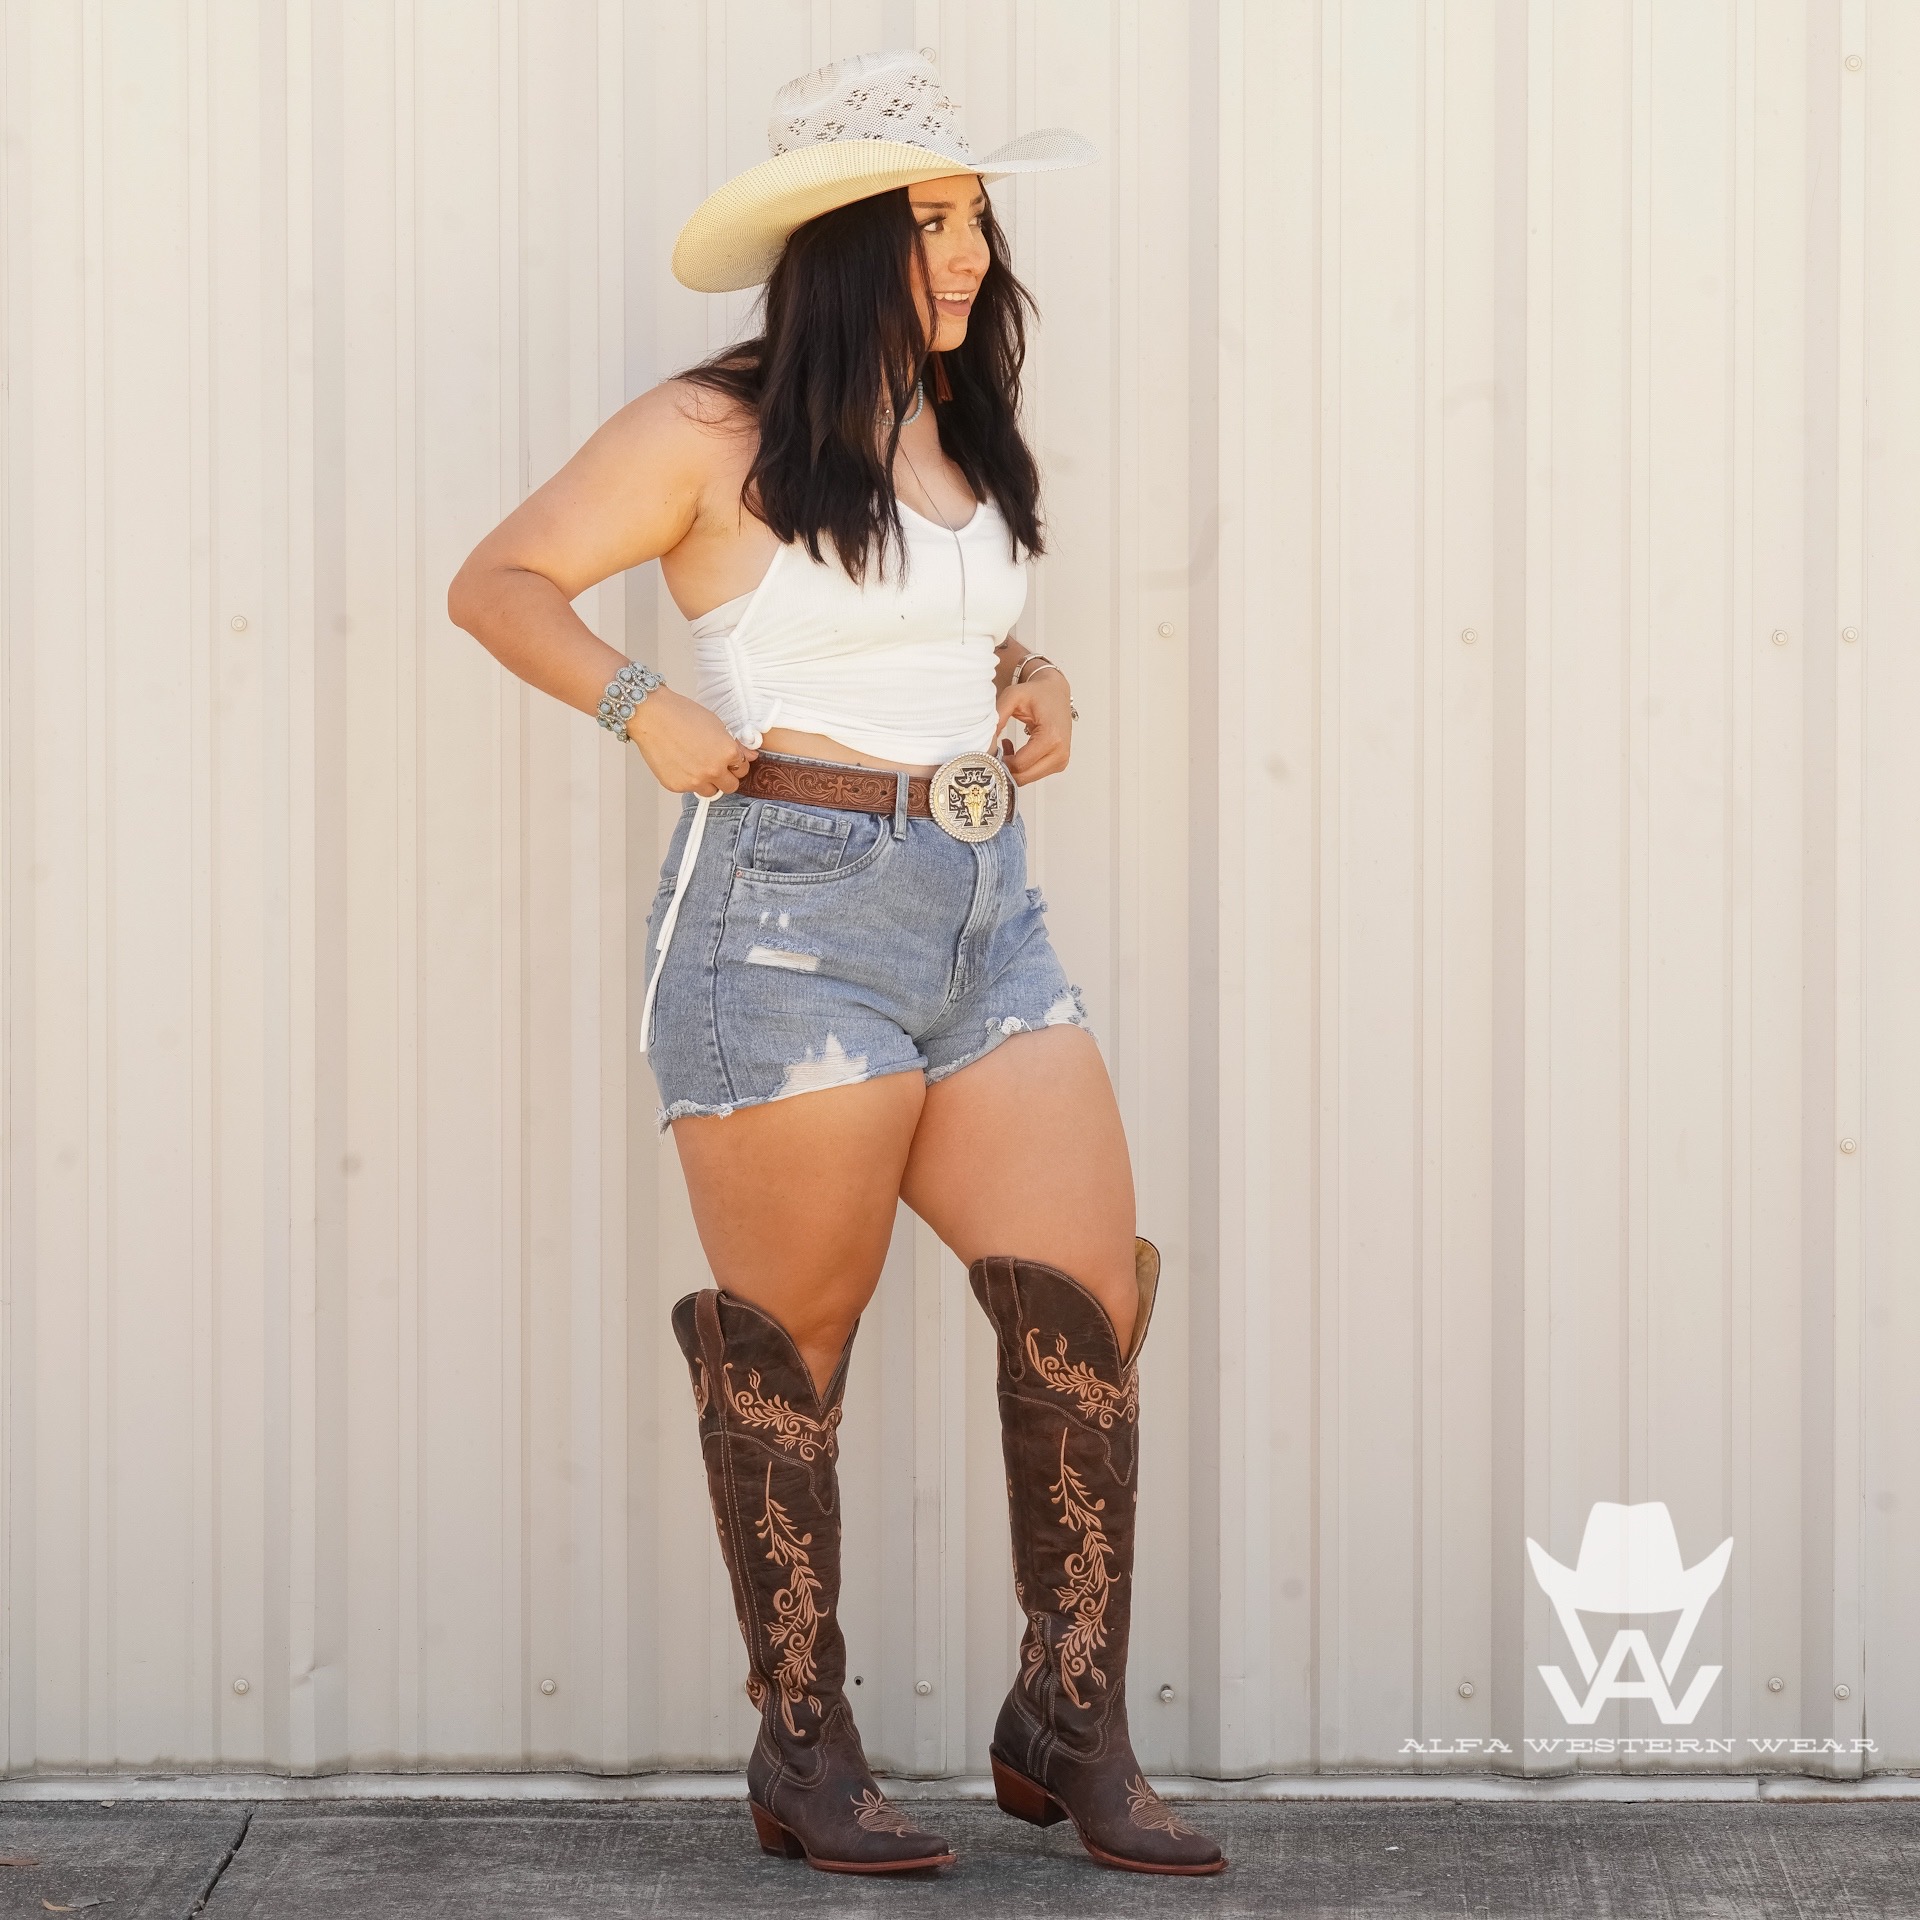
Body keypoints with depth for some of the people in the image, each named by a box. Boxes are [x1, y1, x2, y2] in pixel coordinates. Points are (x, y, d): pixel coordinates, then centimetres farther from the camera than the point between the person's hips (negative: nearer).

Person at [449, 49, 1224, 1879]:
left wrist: (1033, 684, 13)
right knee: (791, 1336, 1)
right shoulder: (709, 435, -5)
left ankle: (1069, 1728, 9)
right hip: (791, 918, -7)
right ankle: (803, 1747, 13)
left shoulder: (962, 436, 16)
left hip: (983, 913, 7)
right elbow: (495, 581, -2)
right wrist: (644, 712, -14)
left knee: (1090, 1299, -2)